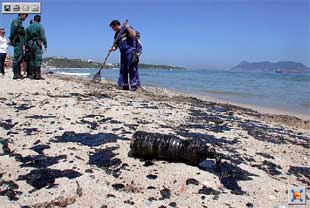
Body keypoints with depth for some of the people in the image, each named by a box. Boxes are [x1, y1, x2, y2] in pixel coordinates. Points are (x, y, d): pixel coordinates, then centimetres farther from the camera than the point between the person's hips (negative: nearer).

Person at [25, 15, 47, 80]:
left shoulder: (28, 27, 14)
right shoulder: (40, 26, -3)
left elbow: (26, 38, 14)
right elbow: (43, 37, -10)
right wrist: (45, 45, -6)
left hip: (30, 44, 6)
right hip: (37, 44, -6)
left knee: (32, 60, 10)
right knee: (38, 60, -7)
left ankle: (33, 74, 10)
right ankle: (38, 75, -10)